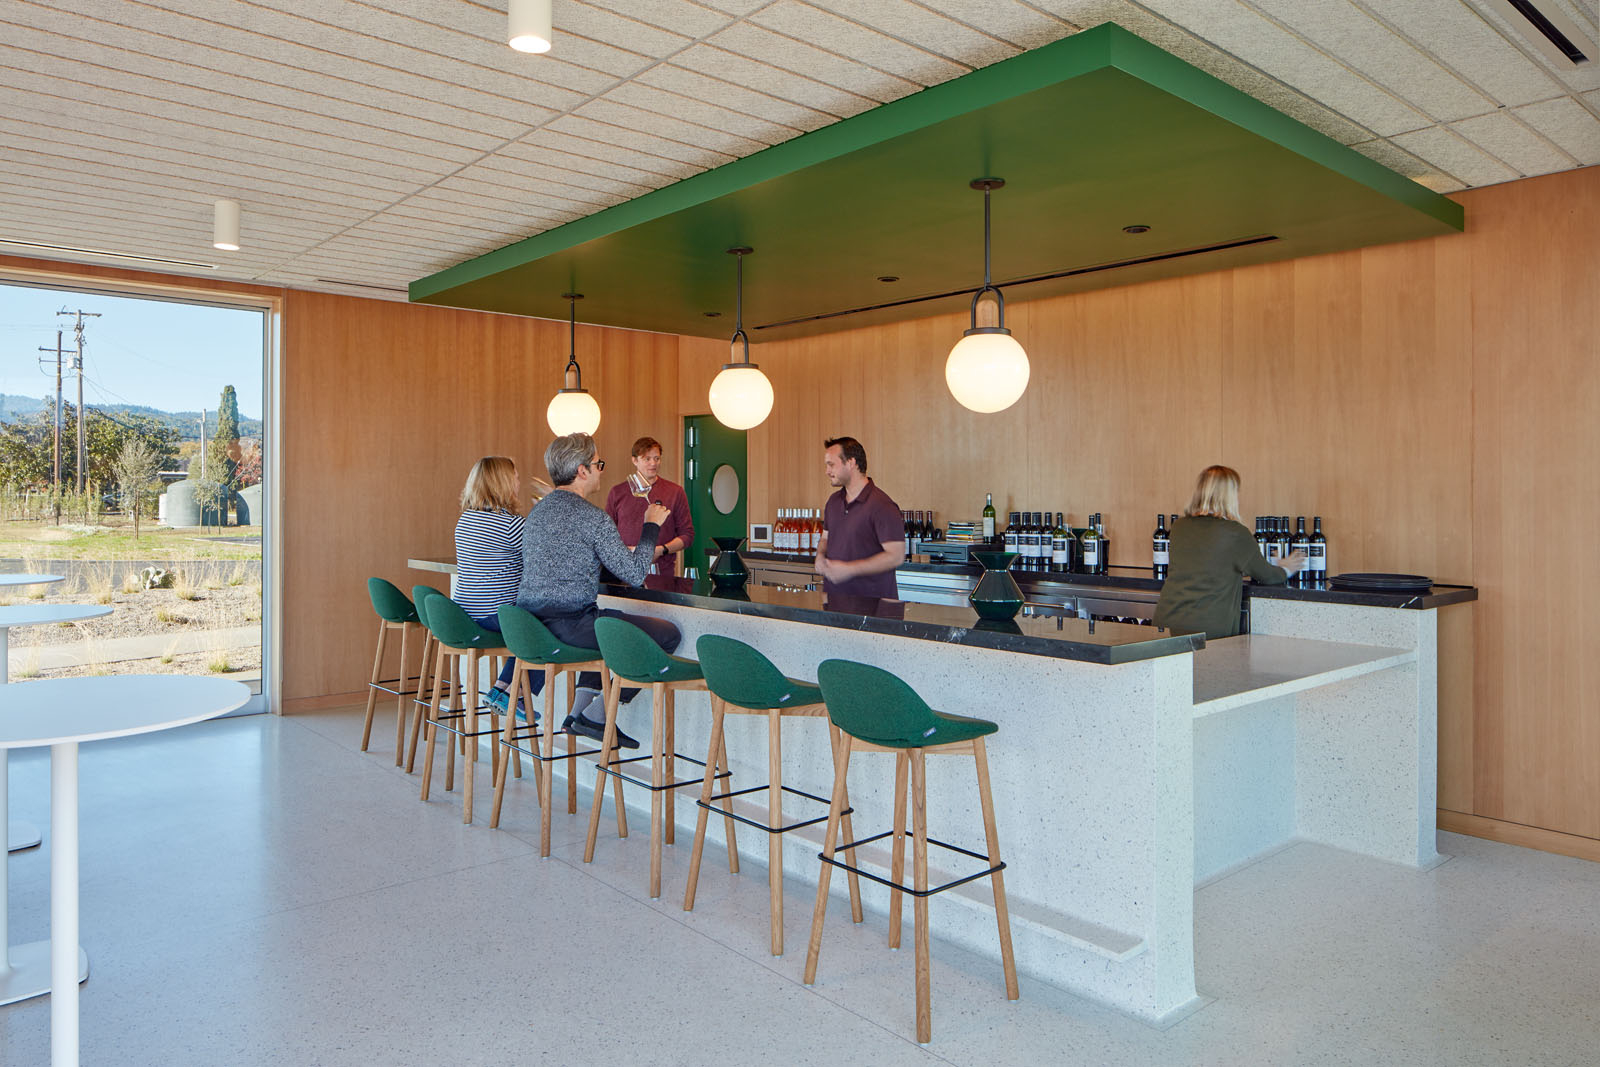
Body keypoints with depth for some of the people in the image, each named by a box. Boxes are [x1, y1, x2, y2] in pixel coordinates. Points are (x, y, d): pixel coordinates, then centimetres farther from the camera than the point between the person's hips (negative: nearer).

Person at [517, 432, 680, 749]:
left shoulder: (537, 510, 14)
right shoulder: (591, 517, -13)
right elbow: (635, 575, -12)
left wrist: (621, 552, 32)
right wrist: (651, 526, 1)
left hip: (528, 624, 9)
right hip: (567, 624, -9)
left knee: (607, 621, 36)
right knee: (668, 633, -1)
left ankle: (580, 708, 23)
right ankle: (596, 715, 2)